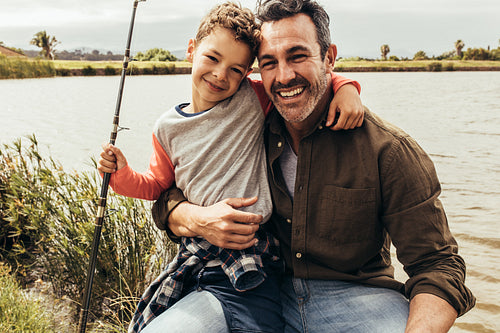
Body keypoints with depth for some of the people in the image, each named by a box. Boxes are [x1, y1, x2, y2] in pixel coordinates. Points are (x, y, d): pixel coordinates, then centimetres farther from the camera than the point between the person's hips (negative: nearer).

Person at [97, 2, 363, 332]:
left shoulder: (253, 100, -4)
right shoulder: (168, 127, 6)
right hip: (194, 255, 4)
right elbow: (158, 185, 19)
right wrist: (123, 174, 3)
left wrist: (344, 86, -16)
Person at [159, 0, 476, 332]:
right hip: (268, 293, 2)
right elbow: (167, 198, 6)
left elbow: (438, 266, -12)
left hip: (357, 296, -1)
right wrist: (196, 220, -20)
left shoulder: (388, 149, -12)